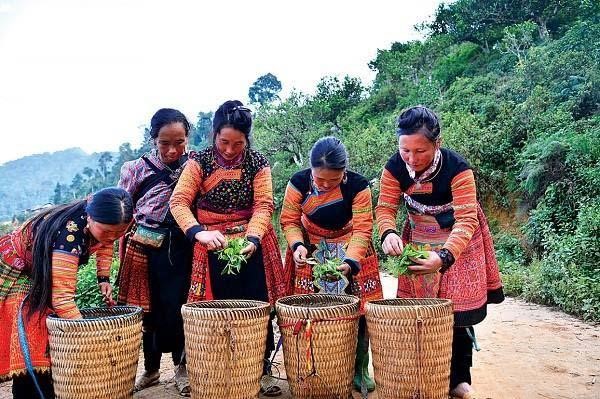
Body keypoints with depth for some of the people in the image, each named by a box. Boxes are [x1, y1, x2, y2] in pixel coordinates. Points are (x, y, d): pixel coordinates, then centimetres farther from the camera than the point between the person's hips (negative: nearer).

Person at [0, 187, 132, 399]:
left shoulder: (100, 219, -18)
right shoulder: (70, 232, -40)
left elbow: (104, 243, 8)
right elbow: (62, 297, -41)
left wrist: (103, 278, -4)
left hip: (42, 276, 7)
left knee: (51, 345, 4)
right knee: (29, 351, -13)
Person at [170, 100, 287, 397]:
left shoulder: (257, 163, -2)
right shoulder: (199, 162, -3)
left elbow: (263, 206, -10)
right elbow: (179, 202, -11)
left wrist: (251, 239, -27)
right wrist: (199, 232, -28)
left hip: (252, 245, 1)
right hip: (212, 246, 0)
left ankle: (261, 369, 16)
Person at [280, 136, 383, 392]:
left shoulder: (357, 186, -20)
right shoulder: (299, 183, -16)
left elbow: (362, 229, -21)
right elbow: (289, 221, -8)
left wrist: (350, 261, -34)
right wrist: (297, 245, -26)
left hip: (350, 252, 0)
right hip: (310, 252, 1)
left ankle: (360, 369, 16)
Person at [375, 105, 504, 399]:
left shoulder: (457, 168, -30)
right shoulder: (395, 167, -19)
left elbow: (466, 220, -33)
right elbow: (385, 207, -13)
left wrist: (444, 257, -51)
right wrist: (389, 233, -37)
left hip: (457, 242, -3)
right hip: (418, 239, 3)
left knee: (458, 312, 1)